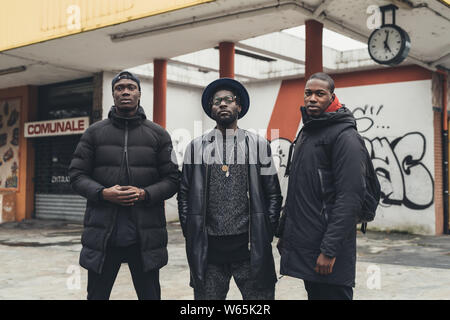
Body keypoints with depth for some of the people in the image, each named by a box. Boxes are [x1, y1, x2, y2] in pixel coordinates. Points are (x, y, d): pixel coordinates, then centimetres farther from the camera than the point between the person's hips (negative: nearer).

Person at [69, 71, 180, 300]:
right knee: (97, 294, 10)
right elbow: (77, 174, 5)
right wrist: (102, 193, -13)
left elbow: (172, 178, 4)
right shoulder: (94, 132, 8)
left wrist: (145, 194, -14)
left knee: (150, 295, 9)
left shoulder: (158, 134, 7)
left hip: (146, 236, 0)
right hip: (102, 235, 1)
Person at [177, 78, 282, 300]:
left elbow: (273, 195, 6)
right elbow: (184, 196, 10)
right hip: (207, 249, 1)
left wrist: (266, 235, 0)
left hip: (251, 248, -1)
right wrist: (190, 235, 3)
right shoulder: (196, 147, 8)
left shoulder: (258, 145, 6)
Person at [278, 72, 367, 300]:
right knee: (314, 294, 17)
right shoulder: (305, 134, 16)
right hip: (302, 247, 9)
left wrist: (330, 250, -24)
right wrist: (285, 233, 17)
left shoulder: (345, 136, -12)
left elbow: (350, 198, -20)